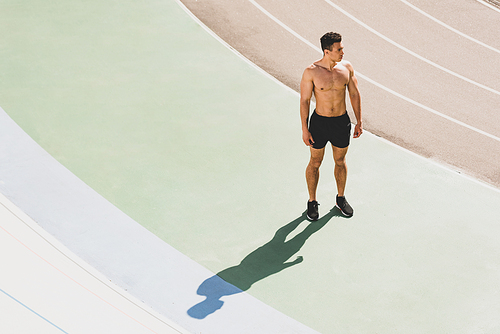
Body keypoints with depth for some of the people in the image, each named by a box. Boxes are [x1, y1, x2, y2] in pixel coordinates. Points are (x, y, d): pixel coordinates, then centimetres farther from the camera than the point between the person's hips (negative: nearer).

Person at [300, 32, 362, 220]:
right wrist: (304, 129, -9)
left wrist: (359, 122, 4)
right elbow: (304, 101, -10)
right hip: (319, 122, -3)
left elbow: (354, 94, 3)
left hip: (342, 122, 3)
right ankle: (312, 201, 30)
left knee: (340, 161, 18)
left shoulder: (346, 67, -7)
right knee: (315, 163, 12)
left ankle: (341, 198, 38)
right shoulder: (311, 72, -17)